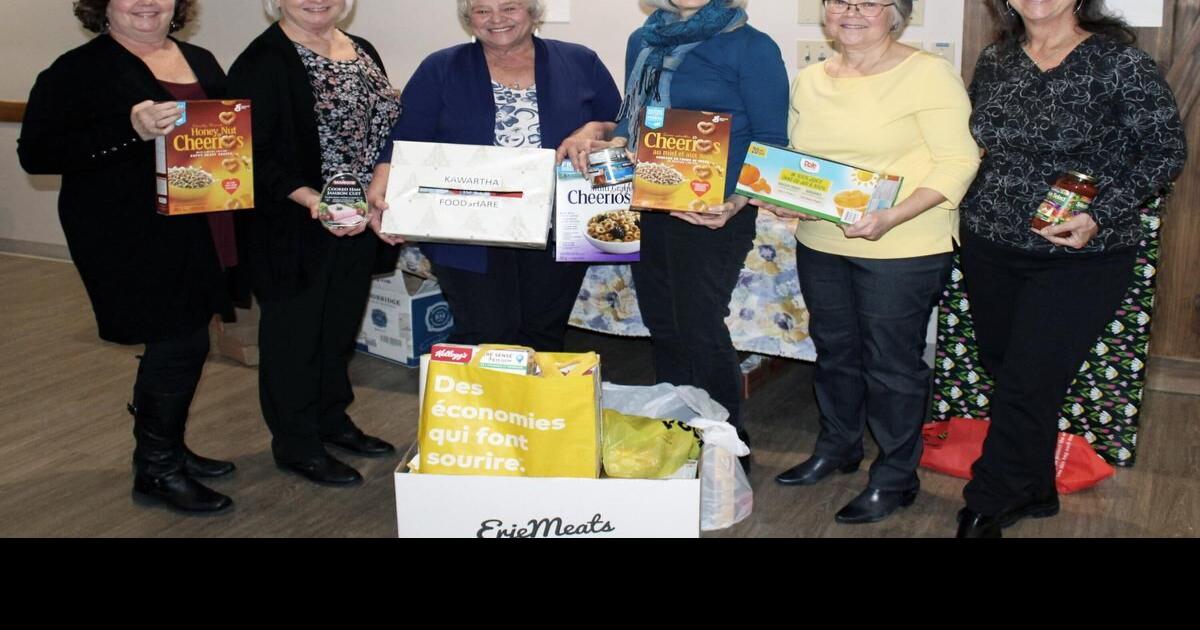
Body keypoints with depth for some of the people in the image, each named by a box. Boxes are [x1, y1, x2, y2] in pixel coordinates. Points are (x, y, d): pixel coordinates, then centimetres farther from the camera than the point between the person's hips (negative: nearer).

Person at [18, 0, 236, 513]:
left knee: (184, 342, 14)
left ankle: (167, 448, 33)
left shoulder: (201, 62, 11)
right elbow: (35, 153, -15)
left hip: (193, 230, 7)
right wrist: (129, 129, -26)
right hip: (125, 235, -7)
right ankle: (156, 469, 12)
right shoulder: (77, 70, -8)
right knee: (179, 343, -6)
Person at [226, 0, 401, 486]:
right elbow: (254, 154, -17)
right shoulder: (264, 63, -13)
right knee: (294, 331, 5)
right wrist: (310, 198, -27)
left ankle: (331, 419, 35)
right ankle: (295, 444, 19)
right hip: (295, 230, -7)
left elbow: (383, 127, 18)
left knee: (342, 323, 18)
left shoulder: (362, 52, 10)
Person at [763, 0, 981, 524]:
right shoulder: (810, 81, 8)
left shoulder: (928, 73, -11)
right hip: (820, 243, 6)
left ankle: (895, 476, 21)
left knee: (891, 363, 4)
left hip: (903, 248, -6)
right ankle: (836, 446, 39)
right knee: (834, 350, 19)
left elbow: (958, 162, -15)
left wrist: (893, 217, -26)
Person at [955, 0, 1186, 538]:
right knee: (1006, 374, 14)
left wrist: (1100, 216, -19)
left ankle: (986, 507, 14)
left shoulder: (1120, 62, -11)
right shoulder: (994, 61, 5)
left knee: (1025, 387, -4)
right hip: (989, 251, 5)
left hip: (1079, 260, -5)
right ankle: (1034, 490, 34)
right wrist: (967, 211, 8)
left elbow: (1166, 150, -8)